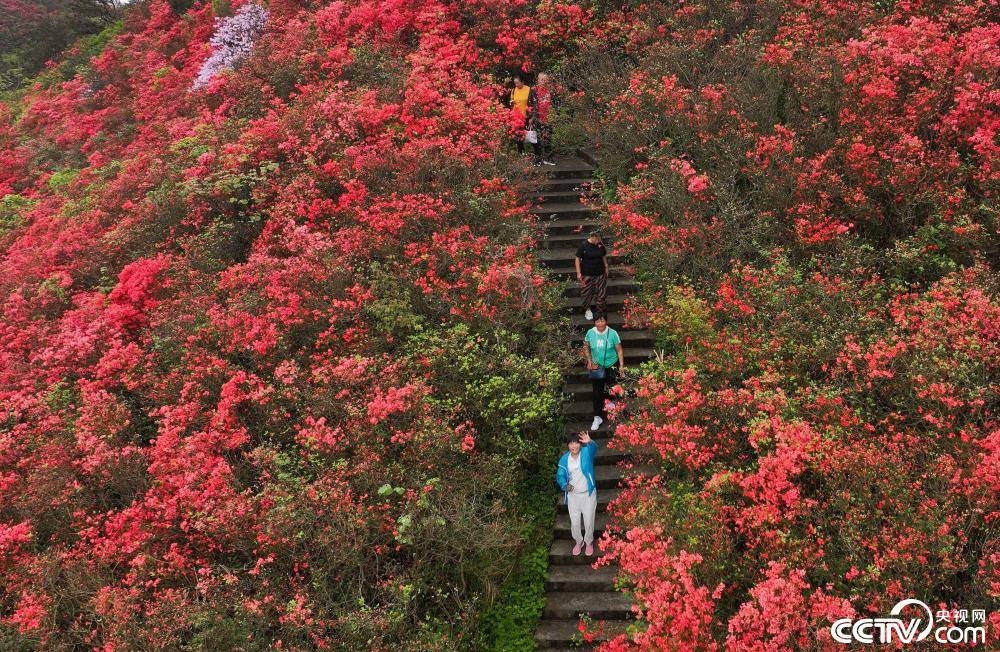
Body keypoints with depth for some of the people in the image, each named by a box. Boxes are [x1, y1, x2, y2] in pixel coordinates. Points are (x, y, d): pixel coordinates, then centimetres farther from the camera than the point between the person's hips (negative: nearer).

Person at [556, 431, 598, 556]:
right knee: (574, 522, 12)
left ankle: (589, 542, 38)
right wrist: (564, 485, -28)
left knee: (588, 521, 11)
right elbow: (560, 475, -5)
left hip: (588, 494, -2)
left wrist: (590, 442, -61)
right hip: (573, 495, 2)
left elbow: (594, 448, -36)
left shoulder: (586, 452, -13)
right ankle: (579, 542, 39)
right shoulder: (564, 459, -5)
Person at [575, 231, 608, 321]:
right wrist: (578, 272, -9)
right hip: (587, 274, -3)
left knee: (601, 292, 4)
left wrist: (606, 268, 16)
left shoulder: (600, 245, -1)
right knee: (587, 292, 5)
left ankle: (600, 310, 19)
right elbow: (578, 259, -7)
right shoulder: (583, 245, -12)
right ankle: (588, 310, 25)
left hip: (600, 273, 3)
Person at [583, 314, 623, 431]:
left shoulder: (612, 333, -15)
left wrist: (622, 365, -9)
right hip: (596, 366, 1)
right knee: (597, 392, -1)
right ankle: (597, 417, 7)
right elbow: (586, 348, 5)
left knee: (612, 389, 15)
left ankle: (609, 403, 47)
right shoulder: (590, 333, -10)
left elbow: (619, 350, -7)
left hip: (611, 365, -1)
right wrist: (589, 360, -8)